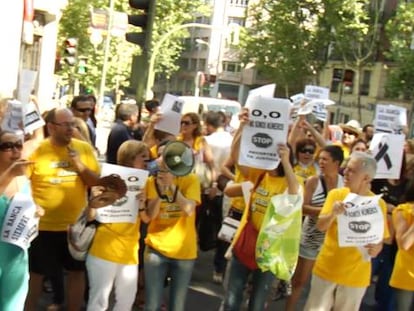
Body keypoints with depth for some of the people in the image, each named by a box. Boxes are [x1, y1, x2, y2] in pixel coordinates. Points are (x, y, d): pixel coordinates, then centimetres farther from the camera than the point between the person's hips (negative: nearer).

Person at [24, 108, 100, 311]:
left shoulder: (84, 148, 0)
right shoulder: (36, 150, -9)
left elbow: (97, 182, -1)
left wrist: (80, 165, -15)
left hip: (76, 225, 3)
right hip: (44, 226, -3)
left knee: (77, 271, 15)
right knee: (36, 273, 10)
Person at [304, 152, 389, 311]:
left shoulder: (378, 204, -8)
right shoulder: (336, 194, -5)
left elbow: (379, 241, -2)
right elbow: (320, 226, -8)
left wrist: (375, 249, -24)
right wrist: (333, 214, -27)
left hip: (355, 274, -1)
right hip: (326, 268, 2)